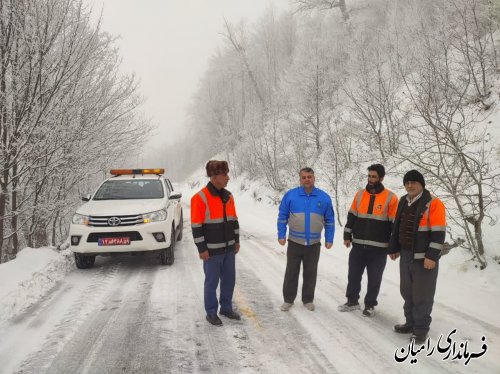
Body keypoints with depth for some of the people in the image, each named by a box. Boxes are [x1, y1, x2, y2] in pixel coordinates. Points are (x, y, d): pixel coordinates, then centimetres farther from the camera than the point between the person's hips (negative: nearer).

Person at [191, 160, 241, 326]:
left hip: (229, 248, 7)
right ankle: (211, 312, 19)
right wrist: (202, 249, -15)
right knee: (212, 282, 4)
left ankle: (226, 308, 30)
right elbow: (196, 226, -14)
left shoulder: (228, 196, 7)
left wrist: (236, 240, 14)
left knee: (229, 280, 14)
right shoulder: (200, 197, -15)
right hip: (212, 250, -7)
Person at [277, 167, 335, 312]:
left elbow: (329, 220, 4)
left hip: (313, 244, 1)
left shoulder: (324, 197, -2)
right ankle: (288, 299, 23)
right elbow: (282, 217, 0)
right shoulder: (290, 195, -5)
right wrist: (281, 235, -5)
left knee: (310, 273, 12)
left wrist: (329, 239, 1)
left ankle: (308, 300, 26)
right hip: (294, 243, -1)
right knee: (291, 272, 9)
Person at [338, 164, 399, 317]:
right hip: (358, 245, 4)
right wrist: (347, 236, 9)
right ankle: (352, 301, 28)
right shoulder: (360, 194, 6)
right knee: (353, 275, 11)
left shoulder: (391, 198, -6)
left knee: (374, 279, 8)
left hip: (378, 247, -3)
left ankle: (370, 305, 24)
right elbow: (351, 217, 13)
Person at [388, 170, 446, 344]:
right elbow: (397, 227, 18)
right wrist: (394, 249, 17)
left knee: (422, 295, 0)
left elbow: (438, 232, -17)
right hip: (406, 255, 8)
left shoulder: (433, 203, -13)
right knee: (407, 292, 16)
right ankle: (411, 323, 30)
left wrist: (432, 256, -21)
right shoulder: (403, 202, 10)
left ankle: (421, 329, 10)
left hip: (424, 257, -7)